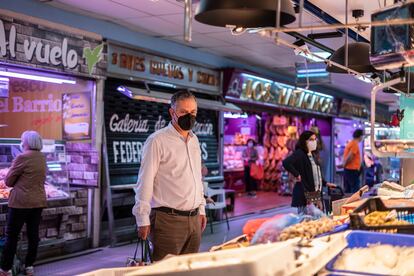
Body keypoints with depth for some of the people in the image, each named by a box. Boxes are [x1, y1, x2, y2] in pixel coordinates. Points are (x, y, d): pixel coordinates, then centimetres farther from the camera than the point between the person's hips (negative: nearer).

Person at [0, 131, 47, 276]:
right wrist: (24, 183, 10)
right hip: (38, 201, 6)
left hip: (21, 201, -6)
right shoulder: (42, 158, 6)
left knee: (12, 236, 3)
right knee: (33, 234, 10)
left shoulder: (22, 158, -14)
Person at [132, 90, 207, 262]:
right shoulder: (157, 141, -8)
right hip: (168, 220, -7)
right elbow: (145, 182, -9)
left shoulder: (194, 140, 14)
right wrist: (143, 219, -11)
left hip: (194, 219, 7)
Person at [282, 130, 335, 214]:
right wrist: (297, 175, -22)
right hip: (305, 193, -9)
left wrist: (326, 183, 22)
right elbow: (286, 163, -29)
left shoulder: (311, 155, 17)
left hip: (315, 193, 9)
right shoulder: (299, 153, -11)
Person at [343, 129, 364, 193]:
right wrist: (344, 165, -8)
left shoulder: (350, 143, 15)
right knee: (355, 191, -8)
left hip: (348, 169, 9)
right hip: (352, 171, -9)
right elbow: (349, 157, -21)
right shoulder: (355, 144, -14)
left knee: (348, 191, 10)